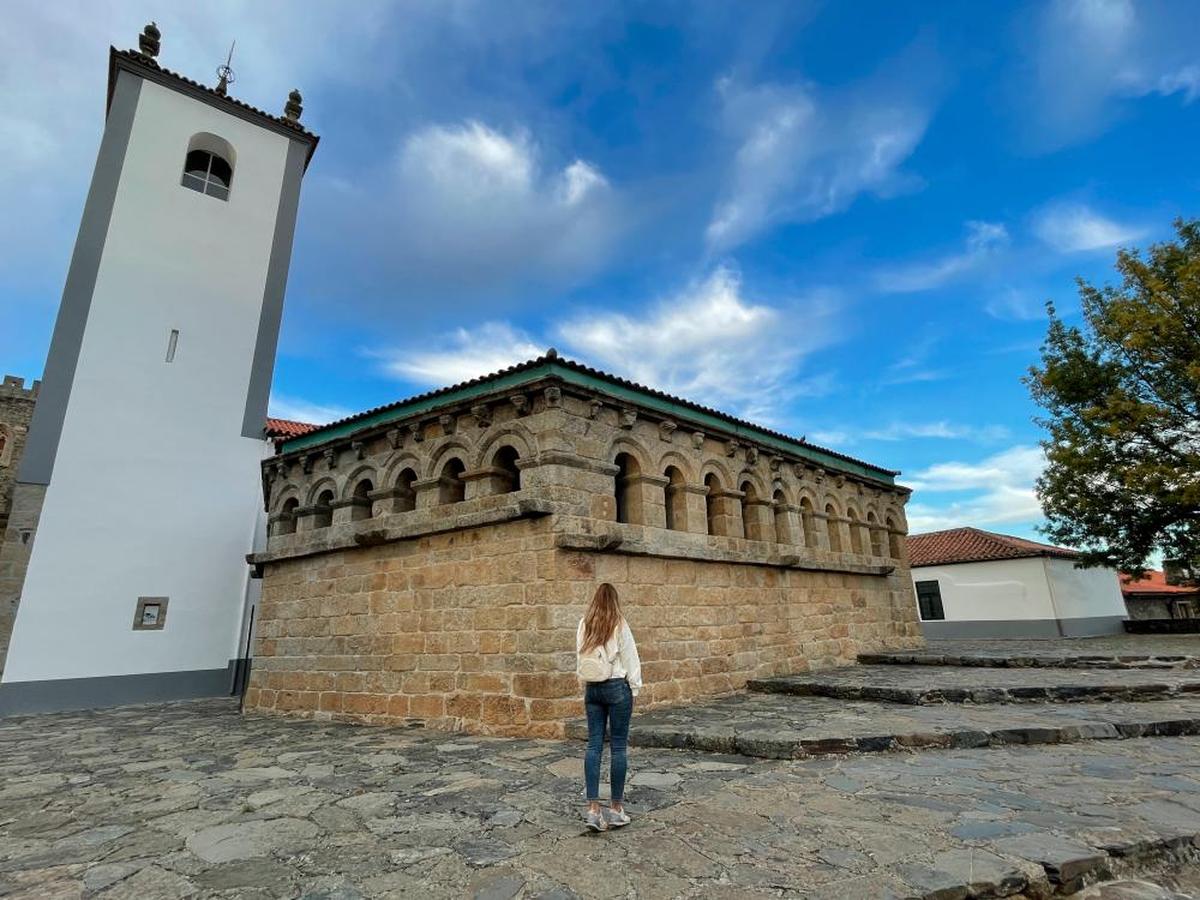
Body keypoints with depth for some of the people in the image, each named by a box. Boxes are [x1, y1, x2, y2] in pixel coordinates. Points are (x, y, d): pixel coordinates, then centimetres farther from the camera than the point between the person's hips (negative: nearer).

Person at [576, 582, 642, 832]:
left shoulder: (584, 625, 1)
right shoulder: (619, 624, -9)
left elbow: (579, 659, 5)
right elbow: (631, 659, -5)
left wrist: (586, 687, 13)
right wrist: (634, 689, 5)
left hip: (592, 688, 4)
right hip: (617, 687, -4)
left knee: (594, 746, 7)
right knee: (618, 747, 5)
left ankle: (593, 808, 6)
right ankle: (616, 809, 12)